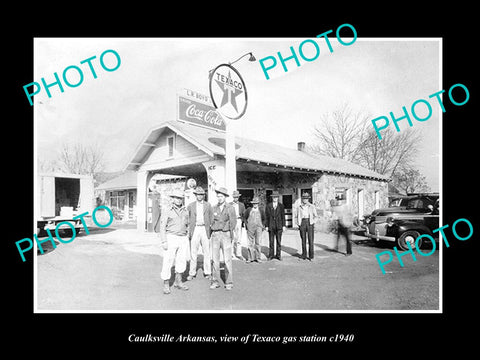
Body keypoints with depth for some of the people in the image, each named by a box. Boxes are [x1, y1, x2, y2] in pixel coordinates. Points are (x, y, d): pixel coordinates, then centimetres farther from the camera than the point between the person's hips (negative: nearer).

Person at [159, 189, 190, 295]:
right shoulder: (167, 211, -3)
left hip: (183, 239, 4)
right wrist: (164, 242, -13)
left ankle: (178, 282, 23)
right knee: (168, 262, -2)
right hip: (171, 238, -4)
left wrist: (187, 238, 12)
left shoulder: (185, 211, 10)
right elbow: (162, 227, -6)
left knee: (182, 261, 8)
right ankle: (166, 285, 11)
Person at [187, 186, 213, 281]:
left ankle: (208, 273, 10)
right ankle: (192, 273, 11)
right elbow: (187, 219, 10)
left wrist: (211, 230, 2)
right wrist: (189, 231, 2)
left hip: (205, 229, 0)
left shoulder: (208, 205, 9)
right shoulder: (190, 205, 8)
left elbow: (211, 218, 10)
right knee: (193, 252, 1)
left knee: (207, 251, 1)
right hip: (194, 229, 0)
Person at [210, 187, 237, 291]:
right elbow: (212, 221, 11)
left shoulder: (230, 208, 0)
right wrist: (211, 233, 2)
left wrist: (231, 235, -5)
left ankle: (229, 283, 5)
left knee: (227, 259, -4)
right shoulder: (214, 208, 9)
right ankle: (215, 281, 12)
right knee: (215, 259, 3)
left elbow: (233, 222, -1)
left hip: (225, 234, -3)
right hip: (215, 234, 3)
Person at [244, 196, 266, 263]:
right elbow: (245, 218, 15)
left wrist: (263, 226, 9)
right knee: (250, 243, 1)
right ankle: (250, 258, 7)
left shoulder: (261, 211, 9)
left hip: (258, 228, 0)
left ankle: (257, 258, 6)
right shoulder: (248, 210, 7)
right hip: (250, 228, 0)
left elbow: (263, 220, 19)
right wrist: (246, 225, 5)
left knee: (257, 243, -2)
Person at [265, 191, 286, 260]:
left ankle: (278, 255, 12)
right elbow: (266, 216, 4)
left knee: (279, 241, 3)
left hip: (279, 226, 0)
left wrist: (283, 226, -1)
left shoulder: (281, 206, 5)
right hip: (271, 226, 0)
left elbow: (283, 216, 5)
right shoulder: (268, 206, 5)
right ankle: (271, 255, 12)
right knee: (271, 241, 3)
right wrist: (266, 226, 0)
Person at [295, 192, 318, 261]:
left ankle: (311, 256, 3)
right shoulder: (299, 207, 7)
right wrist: (297, 224, 3)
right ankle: (304, 255, 11)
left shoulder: (312, 206, 5)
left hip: (309, 222, -1)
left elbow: (315, 216, 11)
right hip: (302, 223, 1)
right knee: (303, 239, 3)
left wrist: (313, 222, -2)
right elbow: (296, 216, 14)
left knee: (310, 239, -4)